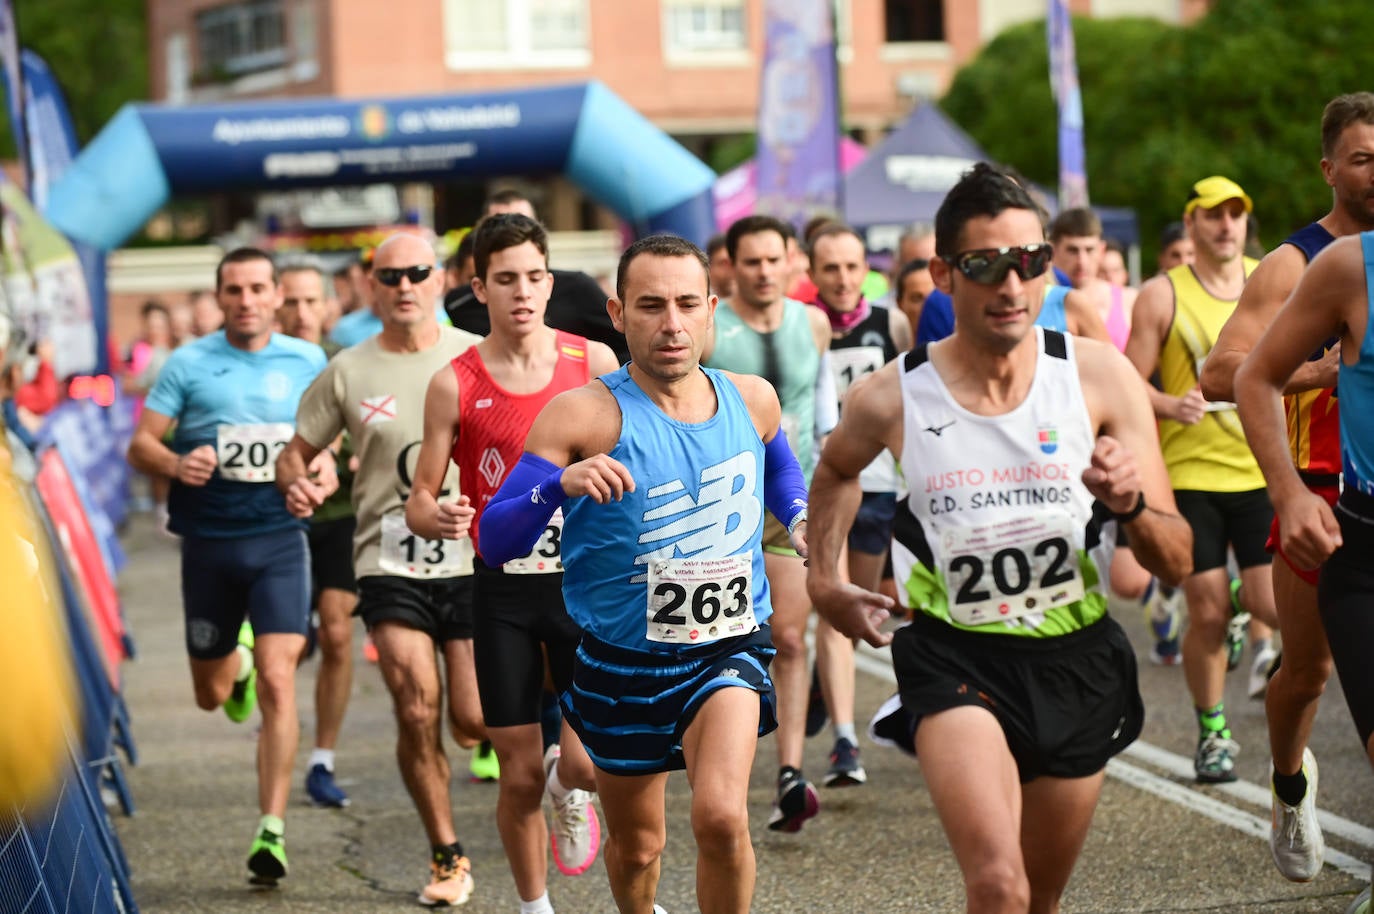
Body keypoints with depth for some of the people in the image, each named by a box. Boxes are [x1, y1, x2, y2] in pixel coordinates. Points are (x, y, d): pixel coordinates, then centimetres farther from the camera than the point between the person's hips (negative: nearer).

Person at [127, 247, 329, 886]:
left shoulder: (307, 362, 5)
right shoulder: (188, 364, -1)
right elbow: (140, 444, -3)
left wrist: (325, 462, -4)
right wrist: (175, 463, -25)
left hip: (279, 538, -1)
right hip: (208, 540, 1)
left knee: (277, 679, -15)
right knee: (210, 694, 14)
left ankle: (272, 829, -13)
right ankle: (234, 660, 53)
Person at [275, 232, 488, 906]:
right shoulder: (347, 372, 2)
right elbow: (295, 452, 9)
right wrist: (296, 485, -13)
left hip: (473, 559, 0)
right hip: (389, 564, 0)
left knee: (472, 724, -2)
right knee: (417, 712, -11)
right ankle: (446, 857, 7)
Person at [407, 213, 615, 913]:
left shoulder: (594, 362, 0)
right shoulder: (455, 384, -4)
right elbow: (420, 498, -1)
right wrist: (434, 518, -24)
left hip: (585, 579, 0)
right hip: (503, 591, 0)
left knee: (591, 762, -12)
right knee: (519, 776, 3)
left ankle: (567, 784, 26)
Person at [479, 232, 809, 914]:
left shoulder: (751, 400, -2)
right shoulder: (585, 415, -15)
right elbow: (494, 539, -20)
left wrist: (799, 519, 4)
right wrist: (560, 485, -37)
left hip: (728, 649, 1)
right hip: (623, 659, -1)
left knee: (721, 818, -24)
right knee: (635, 846, 16)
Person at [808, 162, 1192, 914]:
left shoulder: (1100, 377, -8)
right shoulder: (891, 398, -8)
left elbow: (1176, 563, -6)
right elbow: (836, 471, 19)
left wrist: (1129, 505, -25)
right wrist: (824, 580, 14)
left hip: (1077, 661, 2)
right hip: (954, 660, -2)